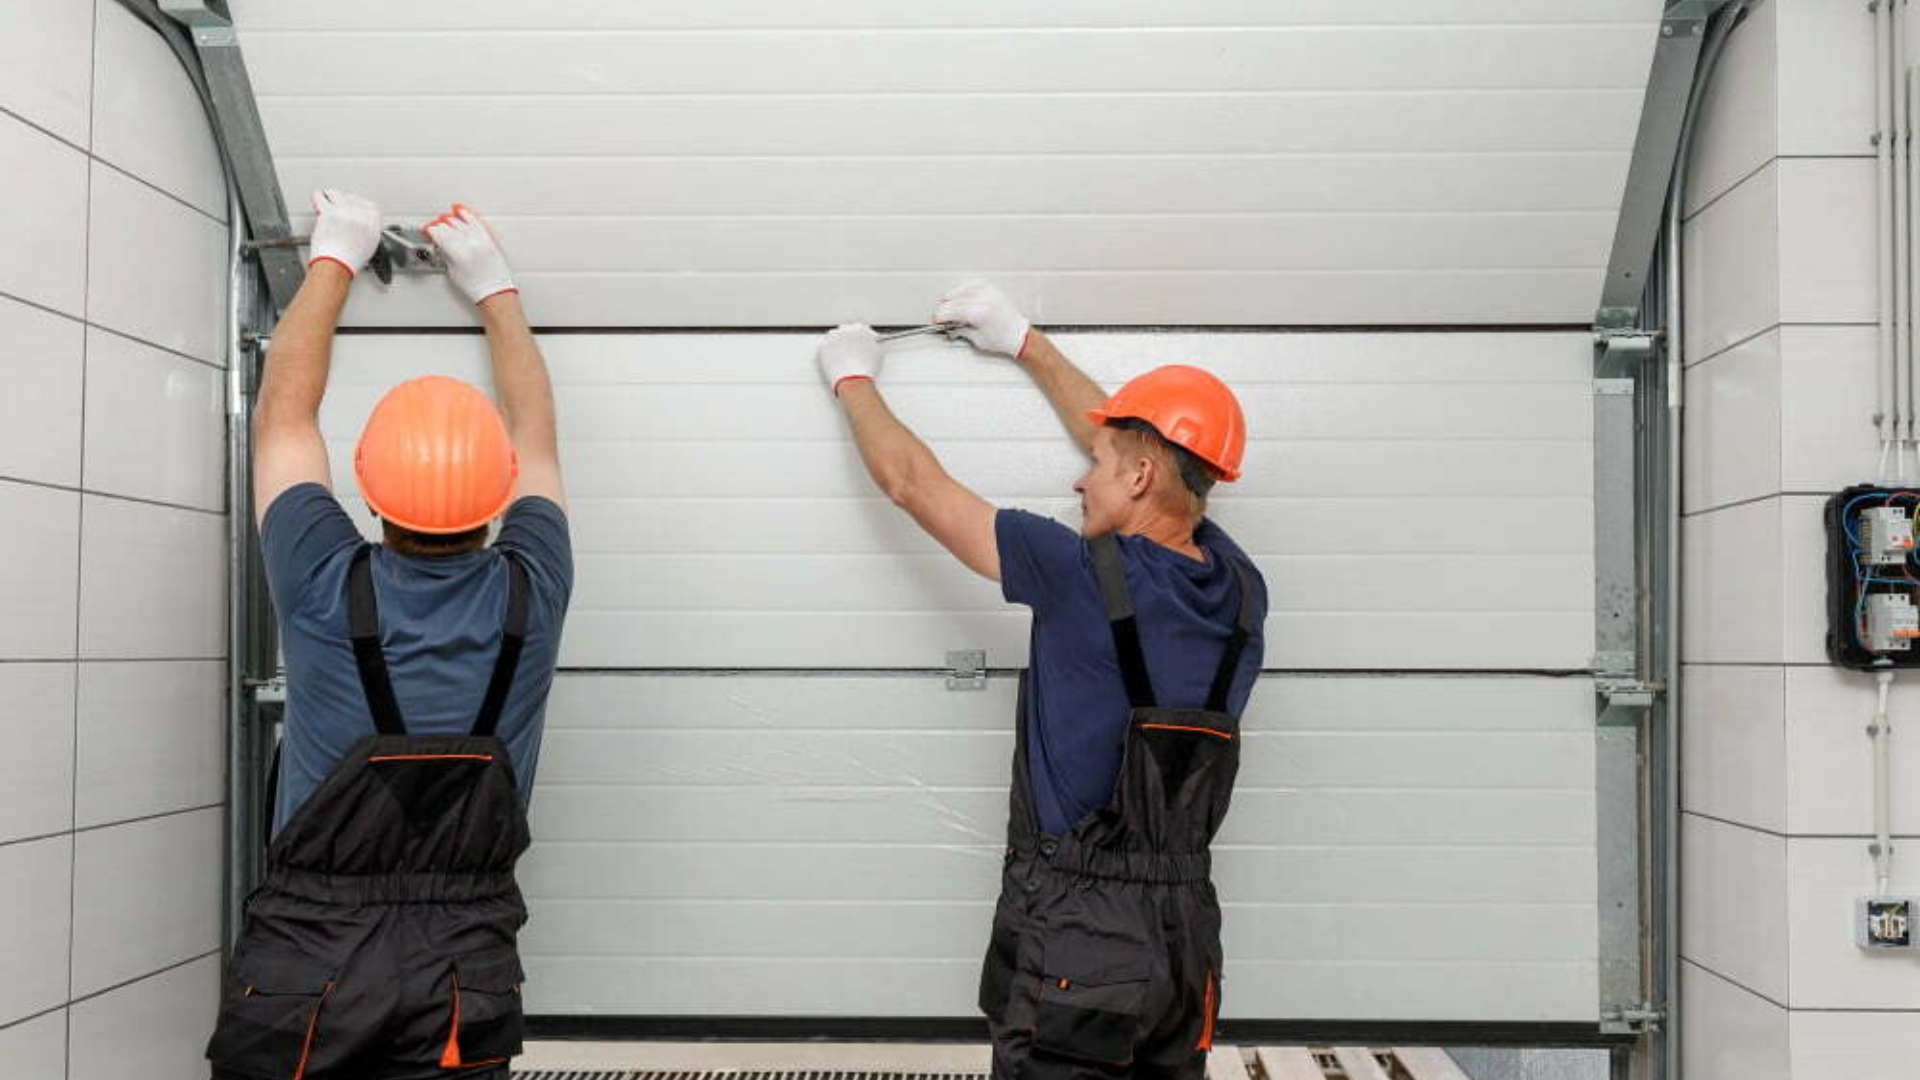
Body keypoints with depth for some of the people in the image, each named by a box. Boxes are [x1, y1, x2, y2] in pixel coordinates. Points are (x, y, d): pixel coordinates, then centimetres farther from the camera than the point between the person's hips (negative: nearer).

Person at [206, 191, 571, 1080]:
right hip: (464, 975, 1)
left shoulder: (327, 591, -12)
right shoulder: (527, 598, -9)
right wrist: (492, 285, 20)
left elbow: (283, 414, 5)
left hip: (301, 965, 0)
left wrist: (333, 262, 16)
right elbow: (535, 437, 9)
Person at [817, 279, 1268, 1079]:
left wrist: (853, 380, 15)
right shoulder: (1239, 591, 2)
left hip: (1075, 936, -6)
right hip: (1186, 939, 6)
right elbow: (1142, 445, 18)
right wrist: (1025, 343, 27)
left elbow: (913, 484, -3)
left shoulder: (1083, 576, -15)